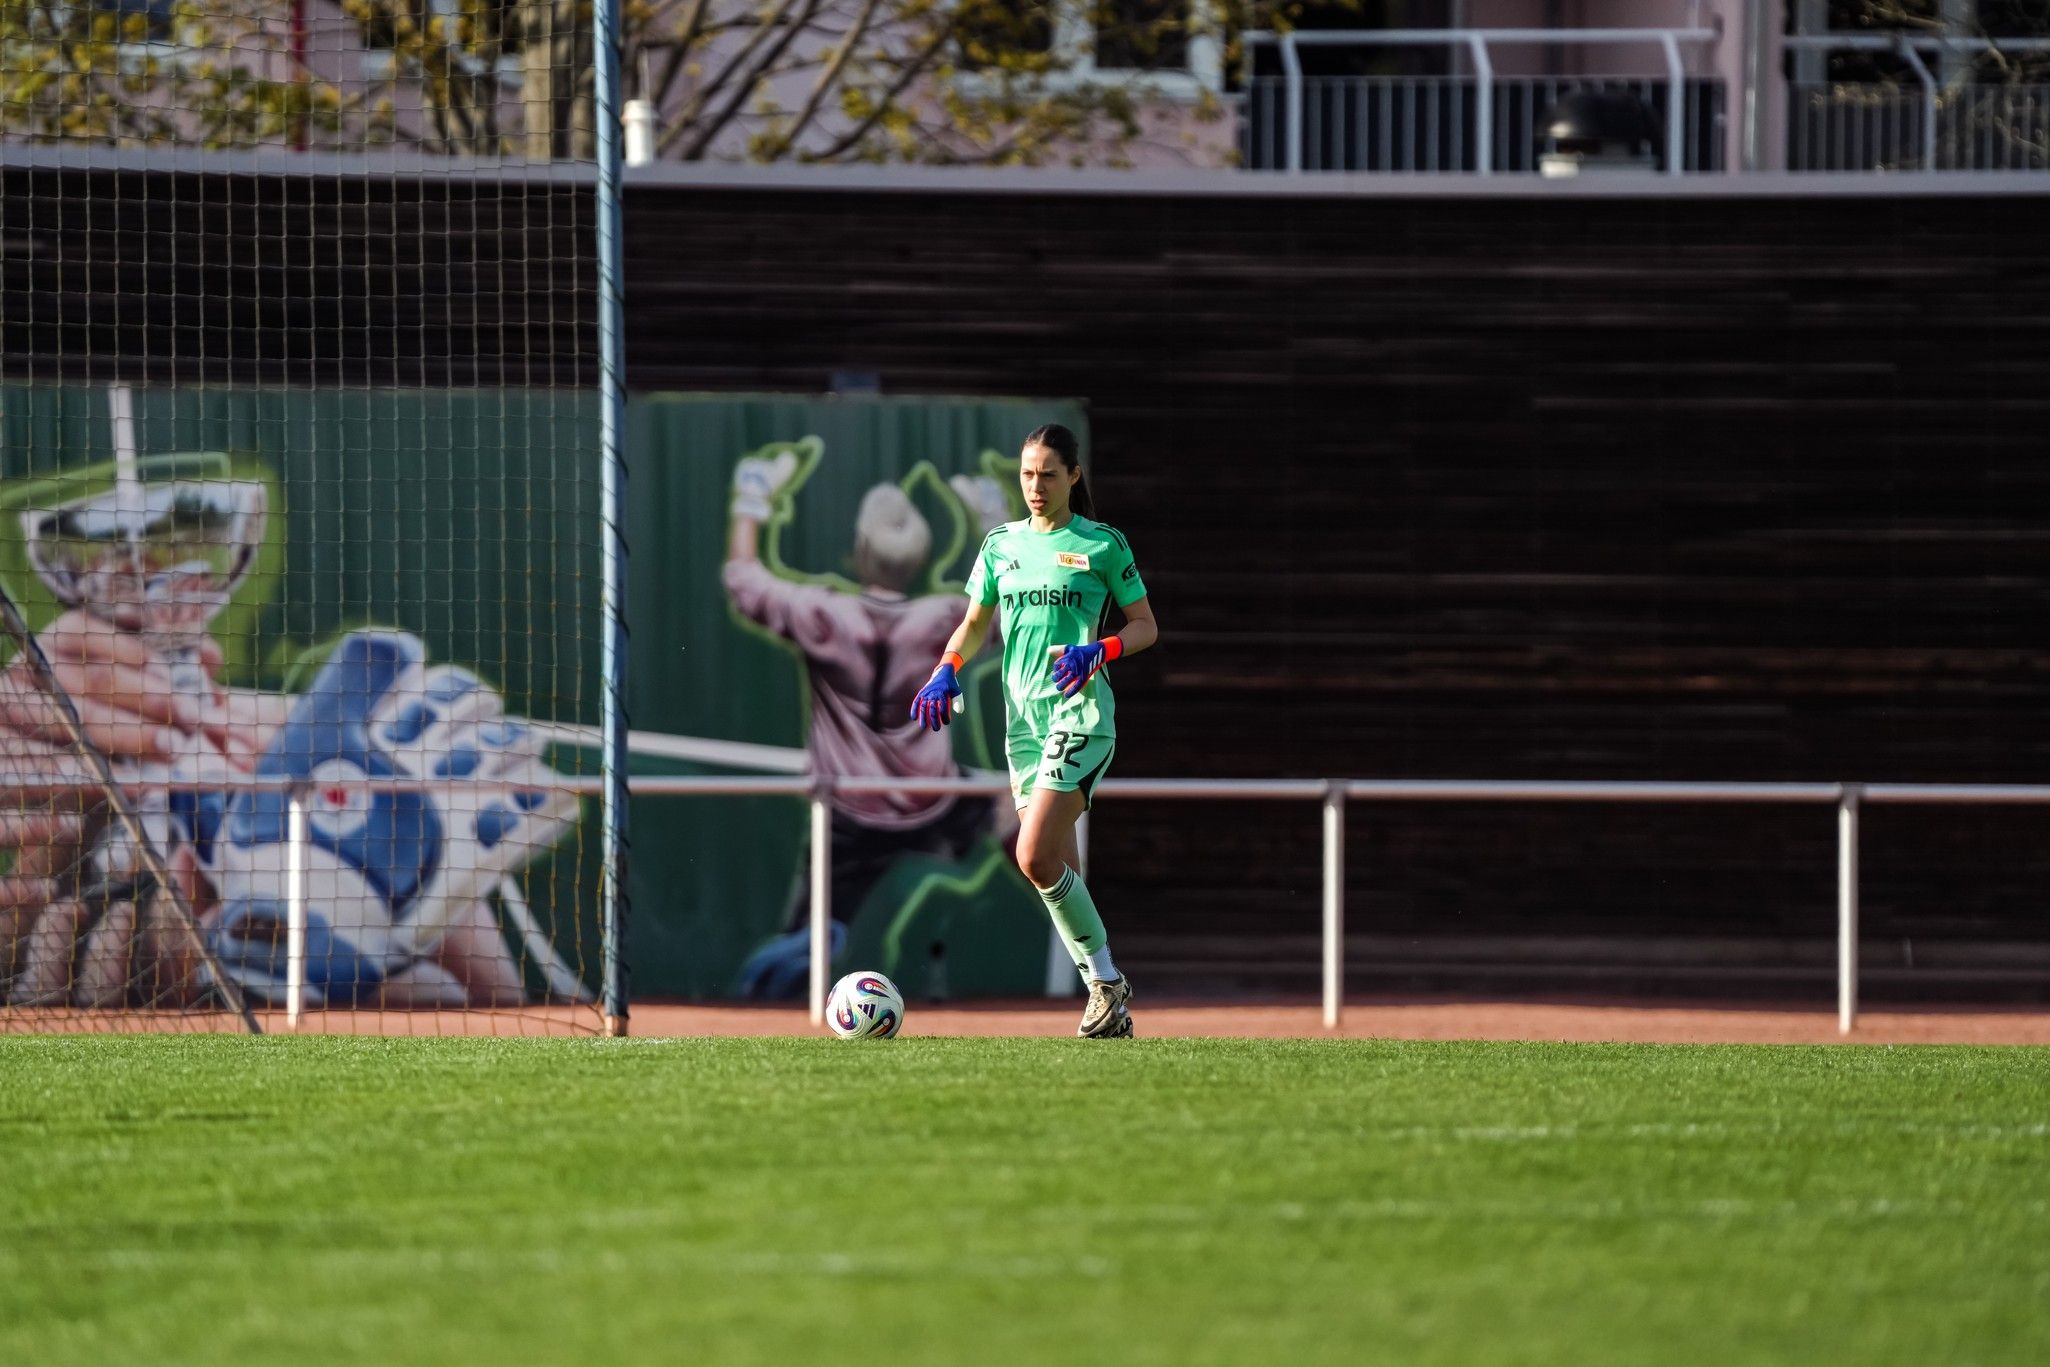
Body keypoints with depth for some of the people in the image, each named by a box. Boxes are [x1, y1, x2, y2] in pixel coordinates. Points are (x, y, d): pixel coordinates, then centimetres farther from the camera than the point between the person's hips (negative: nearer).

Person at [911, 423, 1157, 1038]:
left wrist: (1100, 650, -16)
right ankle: (1106, 993, 10)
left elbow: (1145, 626, 3)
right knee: (1060, 872, 3)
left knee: (1036, 856, -19)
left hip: (1081, 712, -6)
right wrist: (947, 670, 0)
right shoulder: (1002, 544, 12)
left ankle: (1106, 978, -7)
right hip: (1023, 715, 6)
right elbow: (974, 624, 20)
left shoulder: (1102, 544, -1)